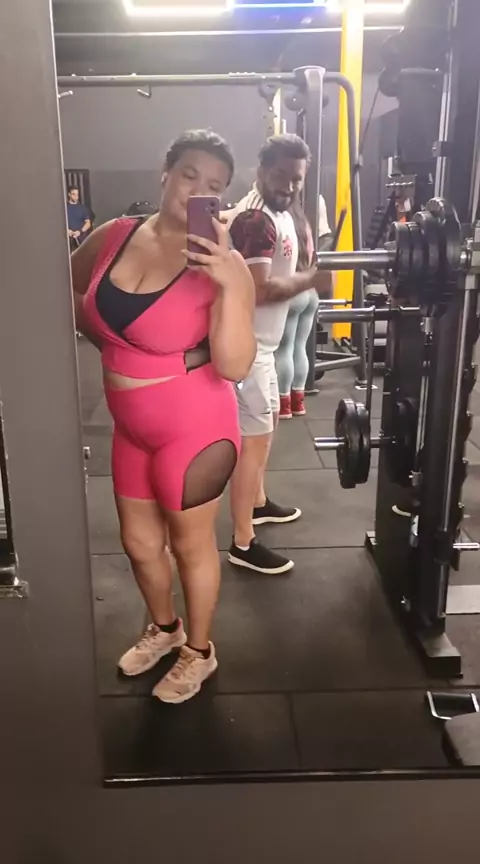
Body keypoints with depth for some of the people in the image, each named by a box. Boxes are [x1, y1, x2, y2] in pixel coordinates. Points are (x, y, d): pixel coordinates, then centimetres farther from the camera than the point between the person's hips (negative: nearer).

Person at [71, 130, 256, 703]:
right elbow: (67, 287, 16)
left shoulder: (223, 264, -17)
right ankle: (163, 628, 50)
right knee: (138, 542, 22)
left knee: (191, 544, 13)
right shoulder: (114, 236, -2)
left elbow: (235, 368, -25)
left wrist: (231, 285, -34)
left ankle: (199, 652, 39)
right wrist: (108, 342, 5)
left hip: (194, 428, -6)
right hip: (132, 427, 6)